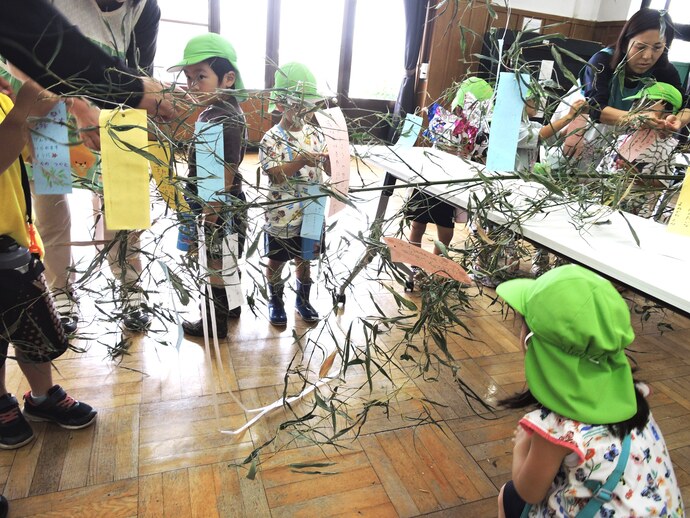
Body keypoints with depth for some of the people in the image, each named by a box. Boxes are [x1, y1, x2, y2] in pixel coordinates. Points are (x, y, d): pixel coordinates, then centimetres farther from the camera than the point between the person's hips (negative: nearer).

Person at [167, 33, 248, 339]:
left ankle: (216, 323, 24)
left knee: (217, 263, 6)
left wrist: (209, 217, -19)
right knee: (222, 261, 23)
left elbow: (225, 177, -24)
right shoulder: (213, 113, 7)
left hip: (220, 209, -9)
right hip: (217, 206, 9)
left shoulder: (226, 120, -24)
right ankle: (230, 306, 42)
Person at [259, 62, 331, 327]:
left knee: (304, 259, 19)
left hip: (312, 213, 4)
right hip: (282, 215, -3)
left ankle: (303, 299, 38)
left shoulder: (315, 134, 3)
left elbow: (330, 170, 3)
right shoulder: (272, 139, -11)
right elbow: (275, 174, -21)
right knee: (276, 261, 13)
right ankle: (276, 302, 34)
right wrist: (302, 161, -33)